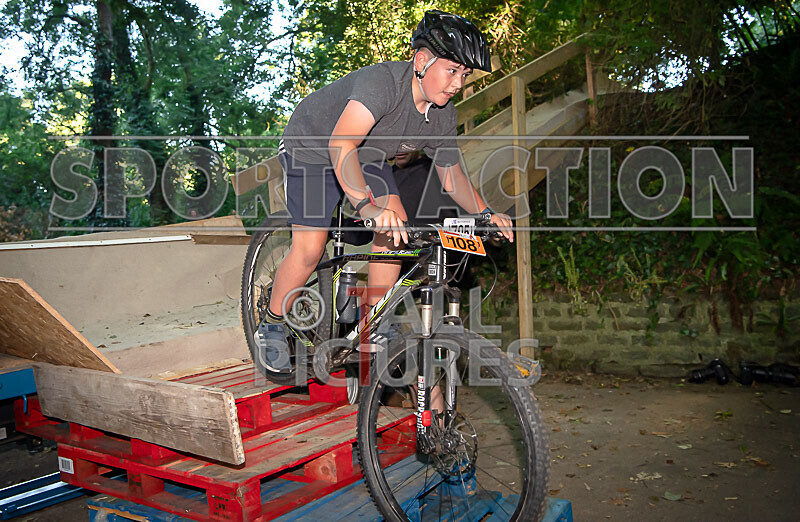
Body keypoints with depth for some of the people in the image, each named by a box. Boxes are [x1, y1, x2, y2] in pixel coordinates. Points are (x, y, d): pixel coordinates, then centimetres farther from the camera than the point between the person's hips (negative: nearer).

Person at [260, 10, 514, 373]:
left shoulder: (443, 117, -13)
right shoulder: (382, 81, -36)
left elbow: (451, 175, -1)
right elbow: (341, 144, -50)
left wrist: (484, 213, -18)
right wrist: (367, 206, -62)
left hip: (365, 155, 6)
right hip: (312, 147, -6)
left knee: (396, 223, -15)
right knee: (310, 248, -14)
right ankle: (272, 327, 11)